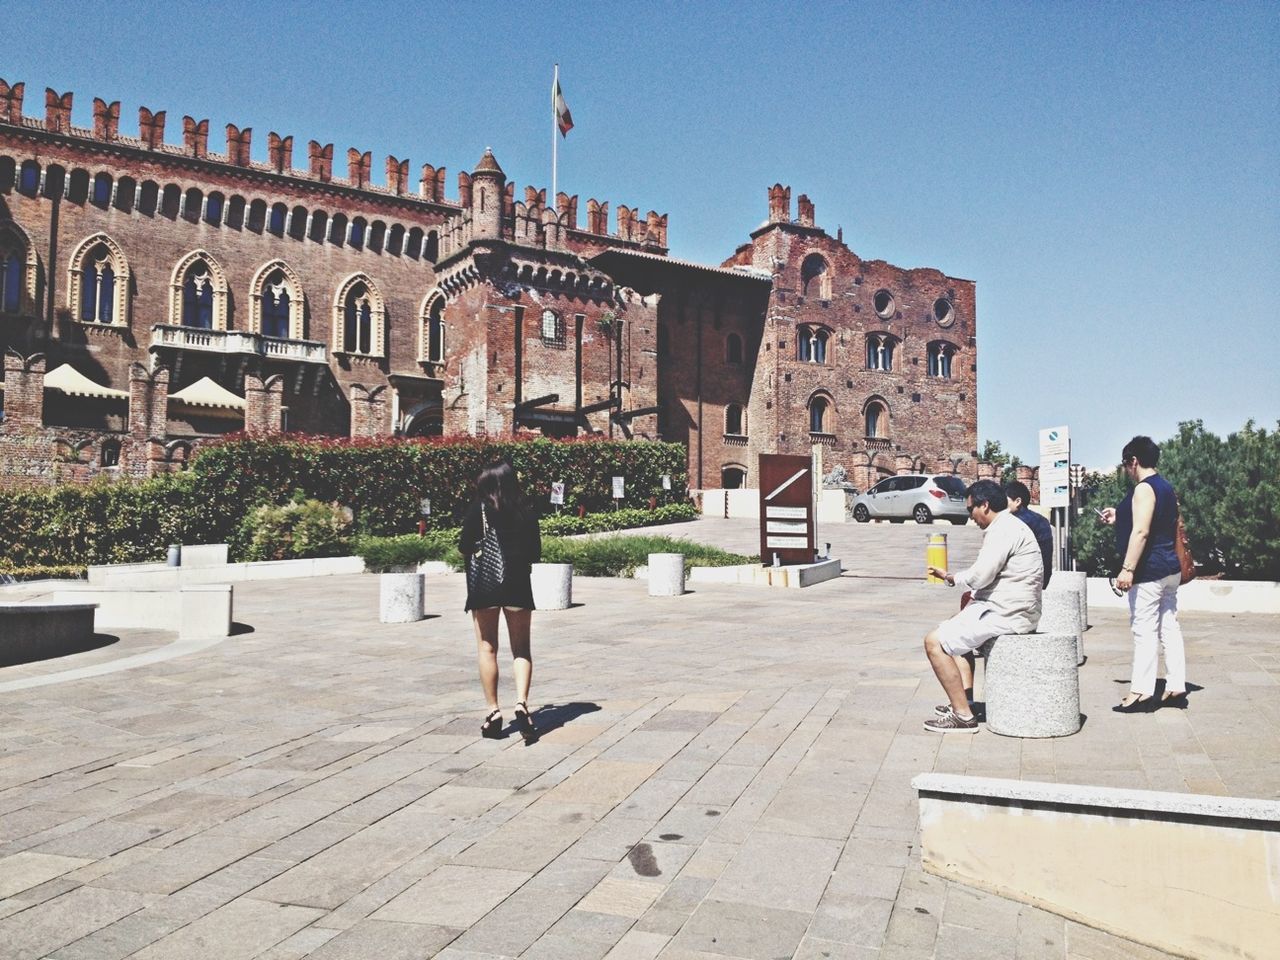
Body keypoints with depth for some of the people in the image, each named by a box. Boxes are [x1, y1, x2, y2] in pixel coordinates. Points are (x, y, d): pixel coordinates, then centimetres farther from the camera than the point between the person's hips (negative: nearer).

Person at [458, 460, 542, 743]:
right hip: (517, 585, 1)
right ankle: (521, 703, -11)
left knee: (487, 649, 8)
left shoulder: (478, 509, -4)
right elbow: (536, 554, 5)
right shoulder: (525, 513, 2)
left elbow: (464, 547, -4)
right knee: (521, 649, 7)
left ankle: (494, 712, 8)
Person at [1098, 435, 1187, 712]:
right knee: (1169, 627, 11)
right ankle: (1176, 688, 15)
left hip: (1149, 571, -10)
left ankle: (1141, 692, -3)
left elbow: (1141, 532, -23)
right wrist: (1119, 519, 25)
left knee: (1144, 630, -6)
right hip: (1170, 568, 10)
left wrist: (1127, 569, -24)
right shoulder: (1165, 487, 15)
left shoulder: (1144, 489, -14)